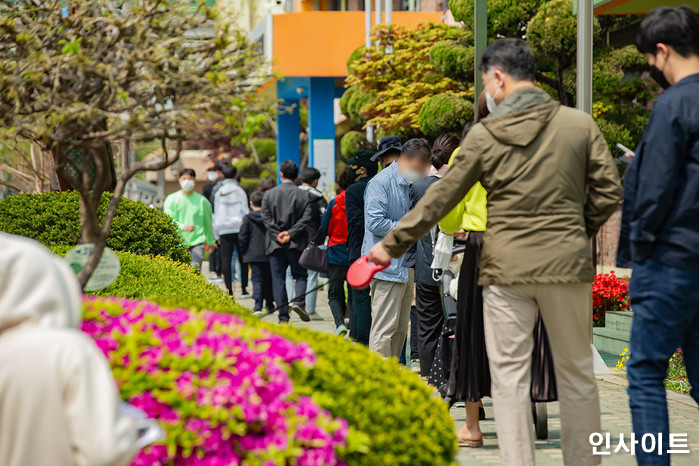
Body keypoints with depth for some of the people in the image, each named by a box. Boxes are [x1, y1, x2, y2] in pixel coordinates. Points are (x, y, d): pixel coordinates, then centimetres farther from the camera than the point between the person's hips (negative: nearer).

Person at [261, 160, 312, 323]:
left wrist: (277, 234, -7)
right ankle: (299, 302, -15)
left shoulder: (269, 194, 4)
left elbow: (266, 218, -4)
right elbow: (306, 217, -8)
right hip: (296, 243, -1)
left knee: (278, 280, 4)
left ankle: (283, 317, 1)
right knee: (300, 275, 11)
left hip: (275, 243, 1)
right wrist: (290, 234, -9)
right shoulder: (302, 195, 1)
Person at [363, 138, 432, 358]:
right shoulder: (381, 183, -10)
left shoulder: (410, 185, 17)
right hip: (387, 265, -9)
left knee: (400, 329, 12)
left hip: (406, 265, 9)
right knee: (384, 328, -8)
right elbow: (376, 222, -19)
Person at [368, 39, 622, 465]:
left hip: (507, 267, -1)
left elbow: (441, 198, 2)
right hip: (567, 264, 1)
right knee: (577, 374, 10)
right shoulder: (581, 124, 0)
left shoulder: (485, 134, -3)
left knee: (509, 377, 3)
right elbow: (609, 192, 1)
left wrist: (393, 244, 12)